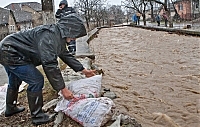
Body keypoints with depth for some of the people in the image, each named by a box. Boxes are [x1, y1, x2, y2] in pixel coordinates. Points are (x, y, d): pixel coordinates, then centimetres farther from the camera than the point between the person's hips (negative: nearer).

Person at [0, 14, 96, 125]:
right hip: (9, 52, -11)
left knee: (15, 81, 28)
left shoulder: (59, 36, 4)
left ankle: (10, 108, 49)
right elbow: (50, 65, -33)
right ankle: (37, 116, 3)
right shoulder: (49, 36, -28)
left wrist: (83, 70, 16)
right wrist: (62, 88, -28)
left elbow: (66, 55, 16)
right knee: (36, 80, -11)